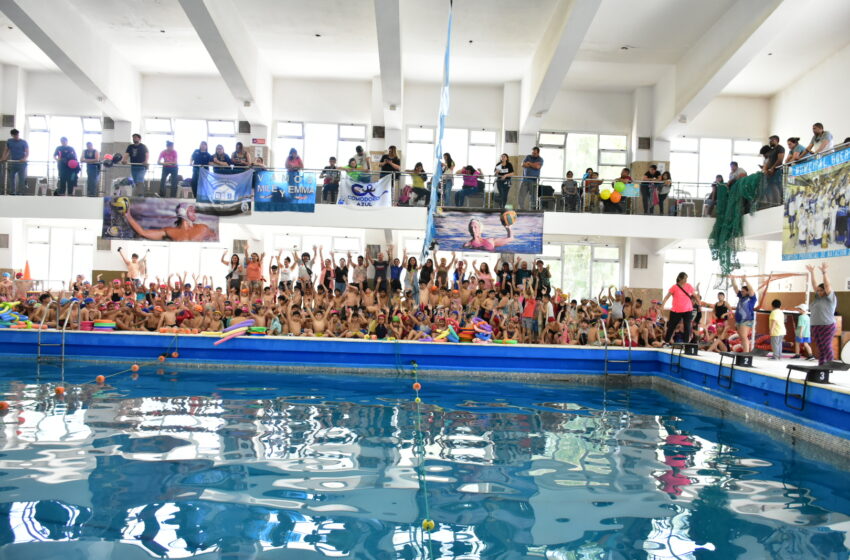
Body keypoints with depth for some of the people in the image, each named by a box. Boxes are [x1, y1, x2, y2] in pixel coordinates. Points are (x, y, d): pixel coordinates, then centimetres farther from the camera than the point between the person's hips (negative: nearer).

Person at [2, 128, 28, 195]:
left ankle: (20, 193, 3)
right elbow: (6, 150, 14)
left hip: (21, 163, -4)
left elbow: (27, 153, -5)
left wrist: (25, 158, -24)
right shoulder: (9, 141, 9)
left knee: (21, 178, -3)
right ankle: (12, 193, 14)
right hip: (12, 162, 4)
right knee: (11, 178, 6)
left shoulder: (24, 142, -1)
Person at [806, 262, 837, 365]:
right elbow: (814, 284, 15)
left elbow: (827, 285, -15)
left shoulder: (830, 298, -4)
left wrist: (824, 272, -23)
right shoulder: (818, 298, 14)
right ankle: (821, 367, 10)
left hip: (827, 326, -7)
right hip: (815, 326, 7)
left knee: (827, 347, -8)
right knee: (820, 348, 8)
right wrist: (811, 272, 11)